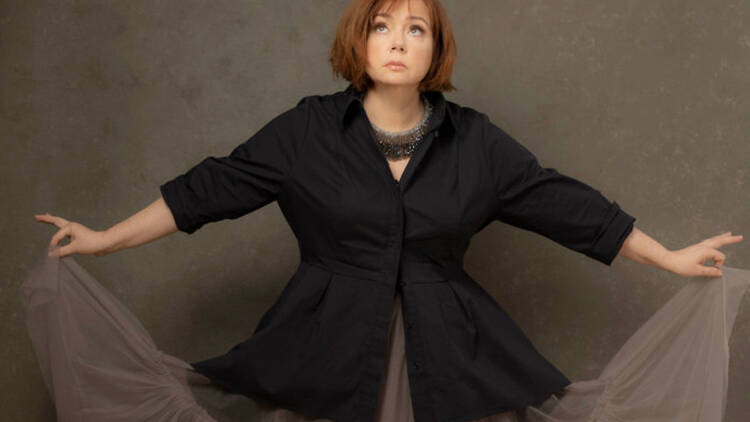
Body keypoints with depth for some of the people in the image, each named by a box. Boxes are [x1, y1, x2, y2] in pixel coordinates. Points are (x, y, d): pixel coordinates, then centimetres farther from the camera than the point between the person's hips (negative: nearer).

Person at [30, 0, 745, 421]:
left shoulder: (474, 142, 3)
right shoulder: (307, 130, 1)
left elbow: (567, 205, 8)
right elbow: (214, 187, 3)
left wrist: (670, 258, 11)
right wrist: (107, 239, 2)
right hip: (332, 356, -1)